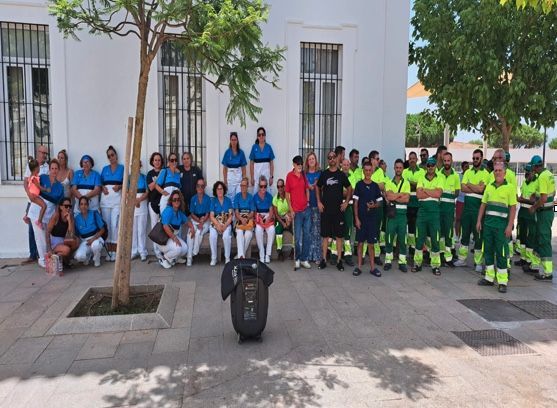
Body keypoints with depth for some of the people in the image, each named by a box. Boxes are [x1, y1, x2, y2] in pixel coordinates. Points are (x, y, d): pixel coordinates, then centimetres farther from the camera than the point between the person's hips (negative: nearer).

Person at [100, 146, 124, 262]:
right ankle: (108, 251, 7)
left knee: (115, 225, -9)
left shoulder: (122, 168, 8)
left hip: (117, 199, -3)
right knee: (106, 225, 1)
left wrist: (119, 186, -16)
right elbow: (100, 182, 14)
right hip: (105, 199, 3)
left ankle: (114, 251, -4)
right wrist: (103, 188, -7)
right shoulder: (105, 168, 16)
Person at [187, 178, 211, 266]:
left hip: (205, 221, -1)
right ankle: (189, 258, -25)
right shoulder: (193, 199, 8)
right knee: (190, 234, -26)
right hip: (194, 220, 2)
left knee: (198, 233, -31)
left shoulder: (208, 198, 1)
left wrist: (202, 223, -18)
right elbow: (192, 214, 5)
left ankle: (195, 253, -17)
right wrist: (198, 220, -12)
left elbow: (207, 214, -4)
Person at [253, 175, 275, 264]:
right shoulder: (255, 197, 3)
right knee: (258, 230, -33)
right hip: (259, 217, -1)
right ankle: (262, 255, -22)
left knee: (271, 229, -31)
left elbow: (271, 210, 3)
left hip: (268, 217, 1)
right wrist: (257, 219, -13)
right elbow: (254, 211, 3)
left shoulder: (269, 196, 5)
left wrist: (268, 220, -13)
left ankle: (268, 254, -22)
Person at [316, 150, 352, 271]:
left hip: (338, 209, 0)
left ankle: (339, 260, 10)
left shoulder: (341, 174, 3)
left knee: (339, 235, 2)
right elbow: (318, 188, 14)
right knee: (325, 235, 5)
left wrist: (346, 202, -1)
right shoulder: (323, 174, 5)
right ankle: (324, 259, 13)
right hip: (325, 209, 1)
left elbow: (349, 189, 9)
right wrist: (319, 202, 3)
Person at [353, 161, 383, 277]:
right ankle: (359, 266, 11)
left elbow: (380, 202, 9)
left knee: (371, 243, 7)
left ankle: (372, 267, 14)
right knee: (360, 242, 4)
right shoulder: (359, 184, 0)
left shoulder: (375, 186, 5)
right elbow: (355, 203, -1)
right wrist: (356, 218, -7)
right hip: (361, 217, -2)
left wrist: (374, 205, -13)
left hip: (372, 218, 2)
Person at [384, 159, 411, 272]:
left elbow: (407, 199, -7)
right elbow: (389, 196, -11)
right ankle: (388, 261, 11)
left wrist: (394, 197, -10)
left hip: (402, 213, 0)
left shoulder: (406, 183, 7)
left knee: (402, 238, 4)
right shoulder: (389, 182, 7)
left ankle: (402, 262, 11)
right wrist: (401, 194, -11)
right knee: (389, 237, 2)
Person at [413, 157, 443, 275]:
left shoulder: (439, 179, 4)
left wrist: (425, 190, -7)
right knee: (420, 238, 6)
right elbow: (418, 194, -7)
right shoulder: (421, 179, 8)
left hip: (434, 212, -1)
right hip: (422, 211, 1)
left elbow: (438, 193, -13)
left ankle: (435, 265, 12)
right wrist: (433, 193, -8)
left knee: (435, 239, 3)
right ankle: (417, 263, 17)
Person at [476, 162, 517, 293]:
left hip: (501, 224, -5)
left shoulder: (510, 187, -2)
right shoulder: (489, 187, 12)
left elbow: (513, 208, -6)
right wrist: (479, 221, 8)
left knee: (501, 252, -3)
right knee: (488, 250, 9)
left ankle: (502, 282, 4)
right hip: (488, 222, 5)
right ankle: (489, 278, 20)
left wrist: (510, 226, -12)